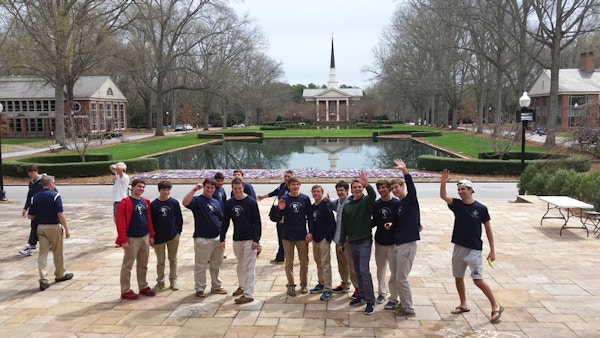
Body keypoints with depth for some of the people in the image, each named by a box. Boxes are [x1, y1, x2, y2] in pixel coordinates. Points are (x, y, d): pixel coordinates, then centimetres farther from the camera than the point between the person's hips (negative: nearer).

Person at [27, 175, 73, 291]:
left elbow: (30, 216, 4)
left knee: (43, 253, 3)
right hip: (54, 227, -4)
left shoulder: (35, 197, 4)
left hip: (40, 227, 4)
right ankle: (60, 275, 27)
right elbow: (60, 214, -17)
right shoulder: (55, 195, -11)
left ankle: (43, 280, -5)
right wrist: (66, 229, -13)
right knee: (58, 252, 12)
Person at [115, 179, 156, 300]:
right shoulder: (125, 203, -12)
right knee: (127, 266, 3)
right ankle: (125, 291, 11)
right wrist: (123, 240, -18)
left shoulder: (145, 202, 9)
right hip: (132, 239, -6)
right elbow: (120, 222, -15)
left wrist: (151, 235, 10)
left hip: (145, 237, 7)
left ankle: (143, 287, 27)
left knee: (143, 265, 15)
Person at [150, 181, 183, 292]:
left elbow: (179, 218, 1)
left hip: (173, 236, 0)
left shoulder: (174, 202, -4)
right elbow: (150, 221, -1)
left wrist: (179, 231, -3)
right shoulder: (153, 204, -5)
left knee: (173, 259, 12)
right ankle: (160, 281, 23)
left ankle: (173, 280, 23)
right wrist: (152, 236, -2)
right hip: (158, 237, 0)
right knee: (160, 261, 10)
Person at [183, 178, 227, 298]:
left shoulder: (217, 202, 11)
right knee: (200, 266, 4)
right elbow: (185, 202, -29)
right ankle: (199, 288, 17)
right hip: (202, 239, -5)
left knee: (216, 265, 17)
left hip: (217, 239, 6)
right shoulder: (197, 200, -6)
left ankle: (216, 286, 30)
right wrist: (194, 189, -33)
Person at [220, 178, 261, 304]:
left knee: (249, 267, -3)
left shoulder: (251, 202, -10)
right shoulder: (229, 203, 1)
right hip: (236, 239, 5)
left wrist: (256, 239, -14)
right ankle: (242, 286, 35)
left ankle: (249, 294, 0)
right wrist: (222, 239, 1)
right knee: (240, 265, 18)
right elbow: (225, 222, 6)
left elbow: (257, 222, -10)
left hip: (249, 240, -5)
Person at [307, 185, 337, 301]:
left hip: (324, 239, -7)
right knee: (318, 262, 17)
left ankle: (328, 289, -3)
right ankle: (321, 283, 31)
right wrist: (310, 233, -3)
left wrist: (327, 237, -14)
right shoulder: (311, 207, 10)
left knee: (325, 264, -7)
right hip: (315, 239, 7)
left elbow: (332, 223, -13)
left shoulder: (326, 206, -10)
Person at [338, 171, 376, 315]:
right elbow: (344, 226, 13)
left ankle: (370, 301, -4)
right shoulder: (347, 205, 8)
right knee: (358, 271, 14)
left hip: (365, 242, -5)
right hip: (352, 242, 6)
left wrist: (367, 185, -50)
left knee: (364, 271, -11)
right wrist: (341, 243, 12)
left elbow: (373, 195, -31)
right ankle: (362, 296, 27)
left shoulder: (366, 201, -5)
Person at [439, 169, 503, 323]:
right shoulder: (457, 204, 0)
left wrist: (492, 250, -4)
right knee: (458, 278, 14)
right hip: (459, 247, 5)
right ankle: (463, 305, 31)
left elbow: (488, 229, -2)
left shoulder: (481, 208, -8)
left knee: (478, 280, -10)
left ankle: (496, 306, 6)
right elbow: (443, 196, -16)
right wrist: (443, 182, -34)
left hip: (474, 249, -5)